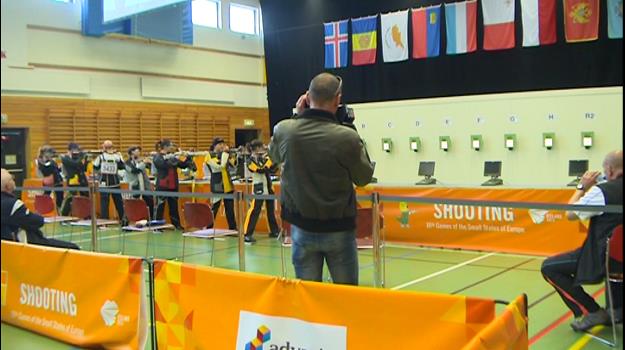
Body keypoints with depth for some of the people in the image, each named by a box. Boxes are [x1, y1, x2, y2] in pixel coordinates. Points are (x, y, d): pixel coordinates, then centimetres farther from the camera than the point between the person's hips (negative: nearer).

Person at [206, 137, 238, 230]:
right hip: (217, 186, -6)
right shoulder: (210, 155, -8)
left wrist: (228, 153, -6)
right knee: (214, 209, -2)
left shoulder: (223, 154, 13)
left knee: (230, 209, 10)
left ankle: (233, 229, 16)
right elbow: (220, 165, -24)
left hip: (228, 185, 6)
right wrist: (225, 153, -17)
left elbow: (233, 164, 5)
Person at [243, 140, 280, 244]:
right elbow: (262, 169, -24)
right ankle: (247, 234, -11)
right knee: (254, 211, -11)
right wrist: (269, 159, -22)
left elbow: (272, 169, 12)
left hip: (269, 187, 7)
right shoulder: (251, 160, -12)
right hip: (259, 188, -7)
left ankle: (274, 231, 29)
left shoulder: (264, 157, 9)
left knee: (271, 210, 16)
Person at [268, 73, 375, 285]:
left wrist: (299, 117, 11)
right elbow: (364, 177, -2)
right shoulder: (347, 137, -20)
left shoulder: (283, 130, -10)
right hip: (338, 230, -3)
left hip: (302, 228, 3)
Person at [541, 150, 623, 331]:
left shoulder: (602, 191, -18)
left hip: (603, 258, -7)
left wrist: (582, 187, 4)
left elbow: (570, 214, -6)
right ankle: (617, 308, 36)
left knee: (549, 267, 4)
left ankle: (590, 312, 1)